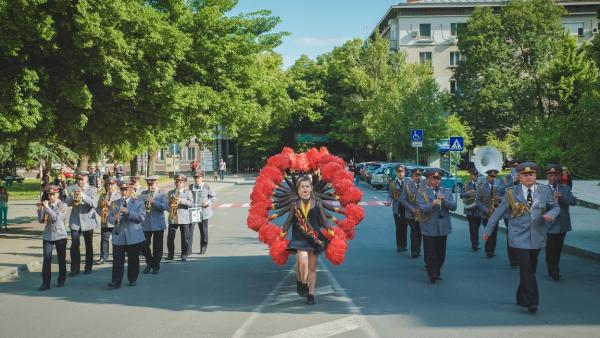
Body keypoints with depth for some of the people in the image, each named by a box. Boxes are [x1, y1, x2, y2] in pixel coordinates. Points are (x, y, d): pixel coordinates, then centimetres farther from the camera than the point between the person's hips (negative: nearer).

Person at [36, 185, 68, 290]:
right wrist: (40, 209, -10)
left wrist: (47, 207, -21)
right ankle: (45, 283, -4)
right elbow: (41, 220, 3)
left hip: (60, 235, -2)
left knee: (61, 259, 7)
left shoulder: (62, 205, -3)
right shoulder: (46, 205, 4)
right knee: (46, 259, -6)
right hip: (47, 235, 2)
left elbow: (56, 218, -18)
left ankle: (61, 281, 20)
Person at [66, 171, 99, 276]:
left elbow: (95, 204, -16)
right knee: (74, 245, -4)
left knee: (89, 246, 8)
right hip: (75, 221, 2)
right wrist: (72, 197, -18)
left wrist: (83, 196, -26)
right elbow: (67, 203, 2)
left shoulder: (92, 190, -2)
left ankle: (88, 268, 19)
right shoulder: (74, 189, 7)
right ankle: (74, 269, 3)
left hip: (88, 221, -2)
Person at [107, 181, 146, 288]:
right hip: (118, 237, 1)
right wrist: (115, 218, -17)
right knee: (117, 260, -6)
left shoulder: (138, 203, 4)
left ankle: (132, 280, 22)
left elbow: (142, 217, -8)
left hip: (134, 236, -1)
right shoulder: (114, 204, 12)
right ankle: (116, 282, -7)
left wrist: (128, 212, -20)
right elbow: (109, 217, 7)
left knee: (133, 259, 7)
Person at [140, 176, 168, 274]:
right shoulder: (144, 194, 11)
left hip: (158, 224, -3)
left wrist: (154, 202, -23)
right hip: (146, 224, 3)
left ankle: (156, 266, 17)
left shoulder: (162, 194, 0)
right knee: (144, 245, 0)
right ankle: (149, 263, 21)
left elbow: (165, 206, -13)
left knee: (157, 247, 3)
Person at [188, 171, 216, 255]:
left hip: (203, 212, -1)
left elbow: (213, 196, 5)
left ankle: (203, 249, 23)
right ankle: (188, 250, -5)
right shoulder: (191, 187, 9)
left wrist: (209, 202, -12)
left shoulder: (206, 187, 0)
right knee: (189, 229, -9)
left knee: (203, 231, 7)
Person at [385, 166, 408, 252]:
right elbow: (390, 195, 0)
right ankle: (399, 245, 10)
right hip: (397, 208, 0)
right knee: (398, 227, 1)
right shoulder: (393, 183, 2)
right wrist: (388, 202, -19)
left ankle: (404, 245, 17)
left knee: (404, 227, 6)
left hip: (405, 208, 0)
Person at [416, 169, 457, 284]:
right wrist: (433, 204, -31)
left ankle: (437, 272, 27)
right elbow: (421, 208, -15)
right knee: (430, 253, -2)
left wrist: (444, 200, -17)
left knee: (441, 253, 11)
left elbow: (453, 206, 0)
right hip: (429, 229, -4)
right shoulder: (421, 192, -2)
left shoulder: (447, 192, 10)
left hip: (443, 228, 4)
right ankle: (433, 275, 7)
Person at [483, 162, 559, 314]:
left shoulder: (545, 191, 5)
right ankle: (531, 302, -8)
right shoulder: (511, 193, -1)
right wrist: (488, 230, 6)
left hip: (537, 237, 3)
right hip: (518, 238, -3)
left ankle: (522, 298, 26)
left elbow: (555, 207, 14)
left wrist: (551, 215, -10)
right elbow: (499, 212, 4)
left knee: (531, 268, 11)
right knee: (526, 268, -11)